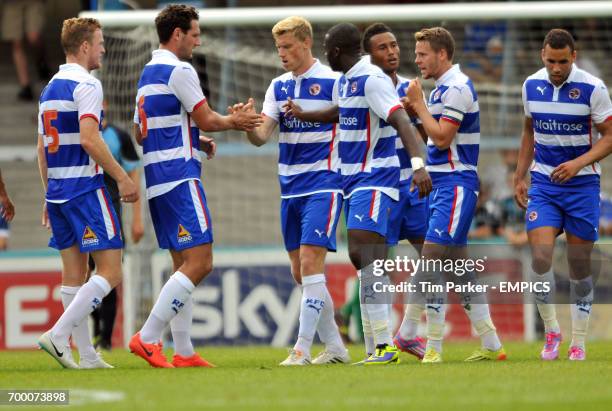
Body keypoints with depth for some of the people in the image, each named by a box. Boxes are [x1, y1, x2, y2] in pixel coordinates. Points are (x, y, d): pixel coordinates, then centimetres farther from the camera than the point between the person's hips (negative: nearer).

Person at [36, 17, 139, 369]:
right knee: (110, 271, -7)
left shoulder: (49, 89, 16)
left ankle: (87, 355, 9)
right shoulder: (86, 85, -11)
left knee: (74, 273, 9)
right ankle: (58, 335, -16)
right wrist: (123, 177, -16)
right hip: (85, 188, -9)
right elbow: (89, 139, -21)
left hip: (57, 191, 9)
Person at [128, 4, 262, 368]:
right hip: (180, 177, -10)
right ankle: (147, 338, -17)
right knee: (199, 263, -11)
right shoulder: (179, 70, -10)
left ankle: (184, 352, 8)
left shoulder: (148, 74, 19)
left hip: (157, 178, 10)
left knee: (185, 266, 11)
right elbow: (206, 120, -11)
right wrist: (235, 121, 9)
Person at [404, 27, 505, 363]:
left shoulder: (457, 88, -14)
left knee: (431, 257, -15)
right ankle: (491, 345, 14)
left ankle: (433, 347, -16)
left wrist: (418, 103, -11)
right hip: (443, 184, 10)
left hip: (456, 184, -10)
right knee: (459, 265, 10)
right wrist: (416, 108, 6)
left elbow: (441, 138, -19)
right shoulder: (443, 88, 17)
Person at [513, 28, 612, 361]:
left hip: (582, 184, -2)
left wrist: (578, 163, -23)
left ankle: (578, 343, 15)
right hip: (543, 184, 2)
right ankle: (551, 331, 3)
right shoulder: (531, 85, 2)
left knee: (580, 265, 3)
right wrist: (519, 176, 13)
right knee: (540, 257, -15)